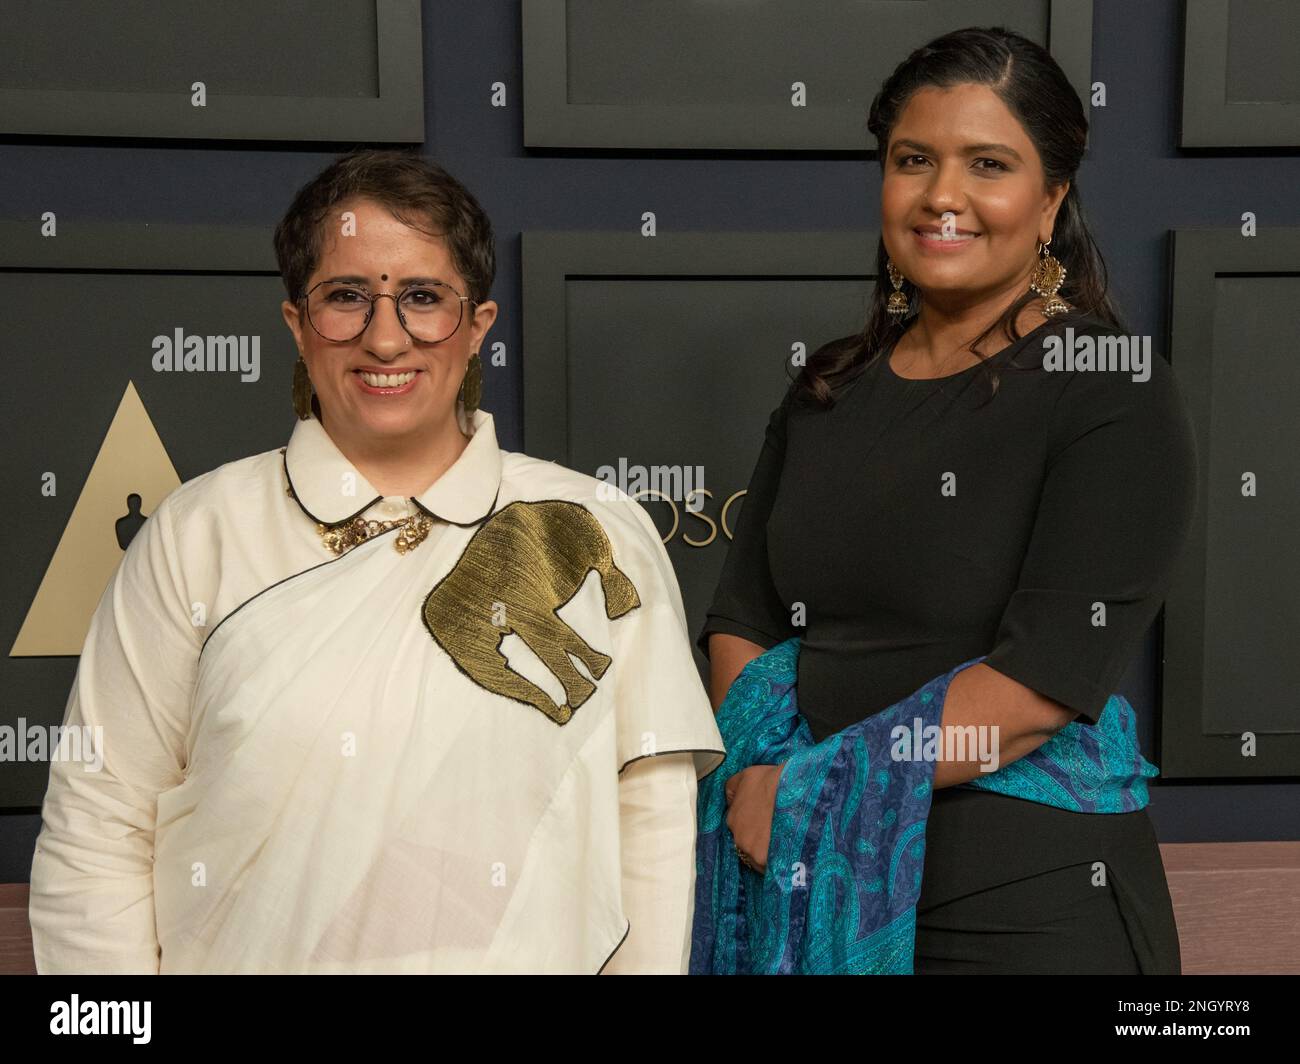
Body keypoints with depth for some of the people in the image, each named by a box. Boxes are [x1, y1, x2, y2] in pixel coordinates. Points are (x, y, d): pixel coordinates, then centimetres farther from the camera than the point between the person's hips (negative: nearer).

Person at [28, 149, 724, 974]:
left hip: (522, 953, 1)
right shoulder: (198, 534, -5)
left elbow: (653, 824, -4)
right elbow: (95, 837, -6)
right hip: (252, 951, 0)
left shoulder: (602, 536, -4)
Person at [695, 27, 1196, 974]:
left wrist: (811, 789, -16)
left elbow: (1050, 676, -19)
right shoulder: (831, 387, 7)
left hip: (1028, 900, -4)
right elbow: (743, 617, 5)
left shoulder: (1116, 389, -10)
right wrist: (759, 773, -12)